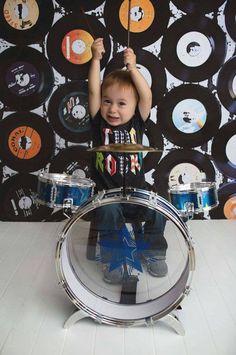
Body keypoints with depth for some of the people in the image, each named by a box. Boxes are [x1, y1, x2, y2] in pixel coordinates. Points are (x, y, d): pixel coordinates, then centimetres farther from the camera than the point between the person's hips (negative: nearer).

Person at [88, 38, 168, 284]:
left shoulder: (136, 123, 2)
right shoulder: (99, 122, 1)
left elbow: (147, 96, -12)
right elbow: (93, 92, -10)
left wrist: (132, 68, -20)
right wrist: (96, 60, -15)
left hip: (136, 192, 2)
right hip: (106, 193, -1)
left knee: (157, 210, -18)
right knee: (109, 213, -29)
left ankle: (153, 252, 8)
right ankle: (111, 259, -8)